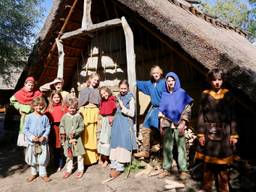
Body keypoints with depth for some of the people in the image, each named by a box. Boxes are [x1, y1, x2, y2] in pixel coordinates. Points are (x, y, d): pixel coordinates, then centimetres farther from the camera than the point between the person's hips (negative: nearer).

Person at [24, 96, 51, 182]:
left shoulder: (45, 117, -5)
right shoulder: (29, 117, -6)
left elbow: (48, 128, 0)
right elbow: (25, 129, -4)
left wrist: (44, 136, -14)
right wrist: (32, 137, -15)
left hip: (43, 141, 0)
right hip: (32, 142, 0)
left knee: (43, 159, 8)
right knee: (32, 159, 15)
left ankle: (43, 174, 25)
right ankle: (33, 173, 35)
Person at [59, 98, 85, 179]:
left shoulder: (78, 116, -7)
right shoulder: (65, 116, -1)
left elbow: (82, 127, -6)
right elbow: (61, 126, 7)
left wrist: (75, 132, -17)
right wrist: (62, 132, -10)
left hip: (77, 139, -2)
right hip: (67, 139, 2)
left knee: (79, 155, 7)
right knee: (69, 155, 16)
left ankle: (80, 170, 24)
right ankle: (69, 170, 31)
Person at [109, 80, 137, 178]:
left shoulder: (131, 98, -5)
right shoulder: (118, 97, 13)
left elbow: (132, 114, -10)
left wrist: (123, 107, -18)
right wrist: (113, 119, 7)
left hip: (126, 124, -6)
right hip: (117, 123, 6)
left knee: (122, 144, -6)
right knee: (115, 143, 5)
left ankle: (119, 167, 1)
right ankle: (114, 165, 13)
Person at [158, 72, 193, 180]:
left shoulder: (182, 93, 2)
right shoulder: (164, 95, 12)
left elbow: (187, 109, -3)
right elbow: (161, 111, 13)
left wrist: (183, 123, -10)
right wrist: (161, 125, 7)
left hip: (179, 124, -3)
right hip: (167, 124, 3)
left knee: (181, 147, -2)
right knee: (167, 147, 7)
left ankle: (183, 170, 7)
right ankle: (166, 169, 16)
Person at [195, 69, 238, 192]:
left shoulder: (227, 95, 5)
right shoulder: (205, 95, 2)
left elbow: (232, 115, 5)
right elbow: (201, 115, 0)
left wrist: (234, 134, 0)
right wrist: (201, 134, -5)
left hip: (224, 134, 1)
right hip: (209, 134, 0)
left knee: (223, 164, 6)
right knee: (208, 162, 7)